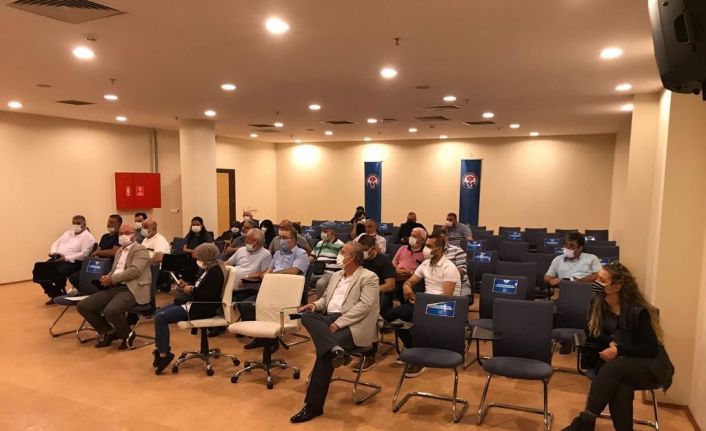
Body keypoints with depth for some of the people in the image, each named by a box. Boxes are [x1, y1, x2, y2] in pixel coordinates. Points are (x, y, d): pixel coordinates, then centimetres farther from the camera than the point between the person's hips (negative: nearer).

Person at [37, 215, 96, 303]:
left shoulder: (88, 237, -3)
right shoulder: (68, 233, 22)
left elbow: (84, 254, -15)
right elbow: (55, 243, 21)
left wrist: (66, 258, -21)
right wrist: (54, 252, -1)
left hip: (72, 262, -8)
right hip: (57, 258, 8)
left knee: (58, 273, -33)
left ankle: (61, 295, -4)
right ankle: (55, 295, 2)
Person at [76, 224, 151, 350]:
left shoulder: (140, 249, -3)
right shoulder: (120, 251, 24)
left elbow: (135, 271, -17)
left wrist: (112, 279, -16)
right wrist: (107, 278, 4)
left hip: (132, 289, -9)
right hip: (114, 288, 9)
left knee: (111, 311, -34)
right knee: (82, 306, -3)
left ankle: (127, 335, -4)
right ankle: (109, 332, 12)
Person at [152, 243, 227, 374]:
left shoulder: (215, 272, -18)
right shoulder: (208, 269, 14)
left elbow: (210, 296, -27)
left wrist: (192, 290, -16)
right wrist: (187, 285, 6)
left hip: (202, 308, -11)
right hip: (193, 302, 11)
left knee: (161, 318, -18)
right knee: (158, 313, 7)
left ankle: (164, 354, -11)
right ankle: (162, 349, 10)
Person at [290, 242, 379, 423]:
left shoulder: (369, 278, -2)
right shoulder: (336, 276, 22)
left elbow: (364, 306, -13)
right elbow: (326, 298, 27)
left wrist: (338, 323, -20)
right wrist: (315, 305, 2)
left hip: (351, 324, -7)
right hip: (328, 318, 7)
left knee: (323, 350, -29)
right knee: (307, 316, -23)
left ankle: (314, 405, -20)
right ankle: (335, 350, -40)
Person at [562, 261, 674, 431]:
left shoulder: (638, 311, -16)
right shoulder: (597, 304, -1)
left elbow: (650, 348, -14)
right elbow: (591, 336, 4)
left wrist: (618, 349, -25)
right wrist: (611, 342, -16)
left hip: (650, 366, -3)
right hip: (615, 364, 4)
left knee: (615, 367, -36)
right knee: (621, 387, -35)